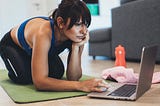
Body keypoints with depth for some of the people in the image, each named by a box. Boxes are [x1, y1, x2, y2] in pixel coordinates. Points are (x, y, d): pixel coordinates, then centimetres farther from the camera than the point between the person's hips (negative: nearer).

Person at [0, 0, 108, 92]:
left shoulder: (77, 36, -30)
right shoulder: (43, 34, -47)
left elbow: (73, 78, -28)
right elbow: (39, 82, -51)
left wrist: (76, 47, -42)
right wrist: (80, 85, -59)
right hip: (11, 44, -5)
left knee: (57, 73, -12)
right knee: (24, 76, -27)